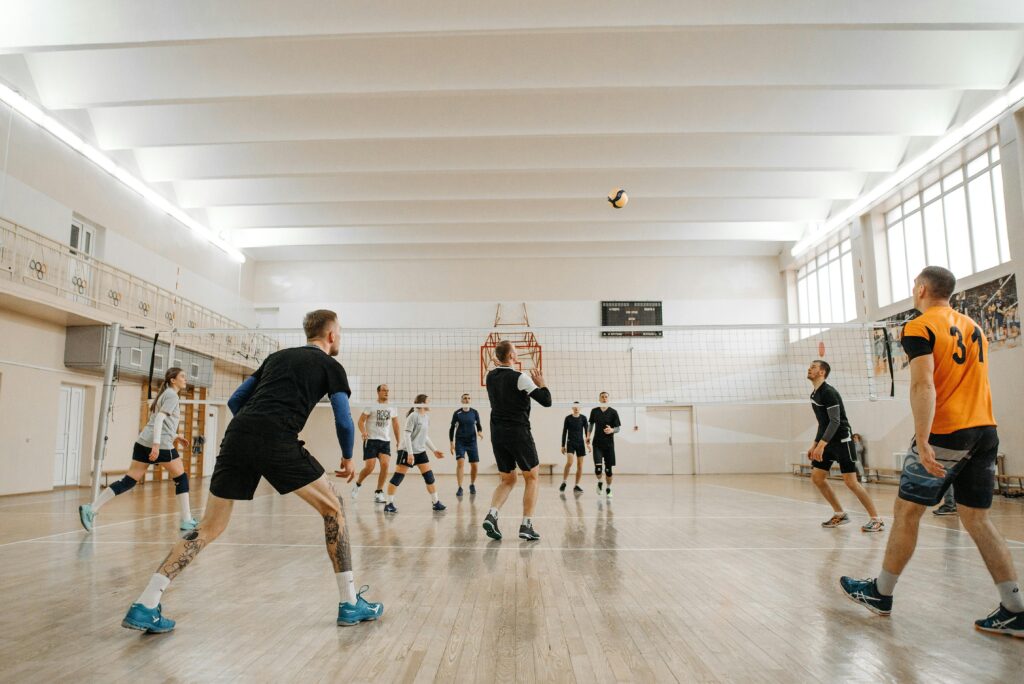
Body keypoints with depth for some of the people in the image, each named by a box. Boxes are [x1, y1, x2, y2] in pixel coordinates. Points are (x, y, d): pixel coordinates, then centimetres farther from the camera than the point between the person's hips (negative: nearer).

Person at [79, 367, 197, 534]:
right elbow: (159, 418, -19)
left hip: (143, 442, 9)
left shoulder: (165, 394, 23)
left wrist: (176, 437, 27)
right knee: (181, 478, 4)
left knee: (129, 480, 6)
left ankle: (91, 509, -2)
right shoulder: (172, 395, -6)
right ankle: (186, 521, 7)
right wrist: (157, 444, -27)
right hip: (161, 444, -8)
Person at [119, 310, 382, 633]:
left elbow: (235, 401, 27)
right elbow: (344, 421, 7)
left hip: (237, 434, 6)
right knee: (333, 508, 10)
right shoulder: (331, 366, 14)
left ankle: (144, 606, 8)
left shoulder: (276, 357, 29)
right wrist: (348, 457, 25)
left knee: (209, 527, 16)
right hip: (277, 440, -5)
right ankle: (350, 603, 11)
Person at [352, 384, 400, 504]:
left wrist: (398, 441, 13)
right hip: (371, 440, -3)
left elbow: (395, 425, 17)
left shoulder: (392, 408, 11)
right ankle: (357, 484, 22)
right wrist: (363, 432, -24)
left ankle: (378, 493, -2)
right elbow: (361, 420, -5)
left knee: (385, 464, -15)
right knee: (369, 467, -9)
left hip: (385, 441, 3)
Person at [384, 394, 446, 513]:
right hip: (407, 451, -8)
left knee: (429, 477, 4)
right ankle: (389, 504, 5)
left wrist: (434, 450, 17)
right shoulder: (413, 416, -14)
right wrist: (410, 453, -23)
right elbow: (407, 435, -17)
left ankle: (436, 503, 11)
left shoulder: (427, 418, 10)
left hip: (421, 452, 8)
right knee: (398, 477, -4)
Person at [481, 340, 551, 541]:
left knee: (507, 480, 15)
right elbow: (546, 401, -11)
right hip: (518, 433, -6)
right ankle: (526, 526, 4)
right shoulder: (520, 378, -12)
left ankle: (492, 515, -8)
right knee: (531, 478, 9)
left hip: (497, 434, 6)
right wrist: (541, 383, 4)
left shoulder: (491, 376, 7)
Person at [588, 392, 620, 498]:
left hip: (609, 444, 0)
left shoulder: (613, 412, -2)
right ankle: (599, 482, 17)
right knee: (598, 467, -13)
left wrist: (611, 430, -23)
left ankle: (608, 490, 21)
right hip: (597, 443, 1)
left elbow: (618, 428, -2)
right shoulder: (594, 411, 4)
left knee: (608, 469, 2)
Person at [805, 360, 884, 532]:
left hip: (842, 440, -9)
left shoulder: (829, 392, -15)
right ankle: (840, 514, 16)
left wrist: (821, 445, -26)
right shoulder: (814, 395, 13)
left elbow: (835, 421, -22)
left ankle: (876, 519, 3)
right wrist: (814, 445, 17)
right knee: (817, 477, 4)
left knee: (850, 482, -10)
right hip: (827, 442, 9)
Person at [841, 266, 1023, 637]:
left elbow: (923, 386, -19)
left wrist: (922, 442, -23)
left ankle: (881, 593, 15)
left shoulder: (919, 328, -8)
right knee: (977, 519, 11)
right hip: (985, 431, 7)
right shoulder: (973, 327, 16)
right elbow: (974, 382, 21)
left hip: (944, 434, -7)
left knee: (907, 511, 4)